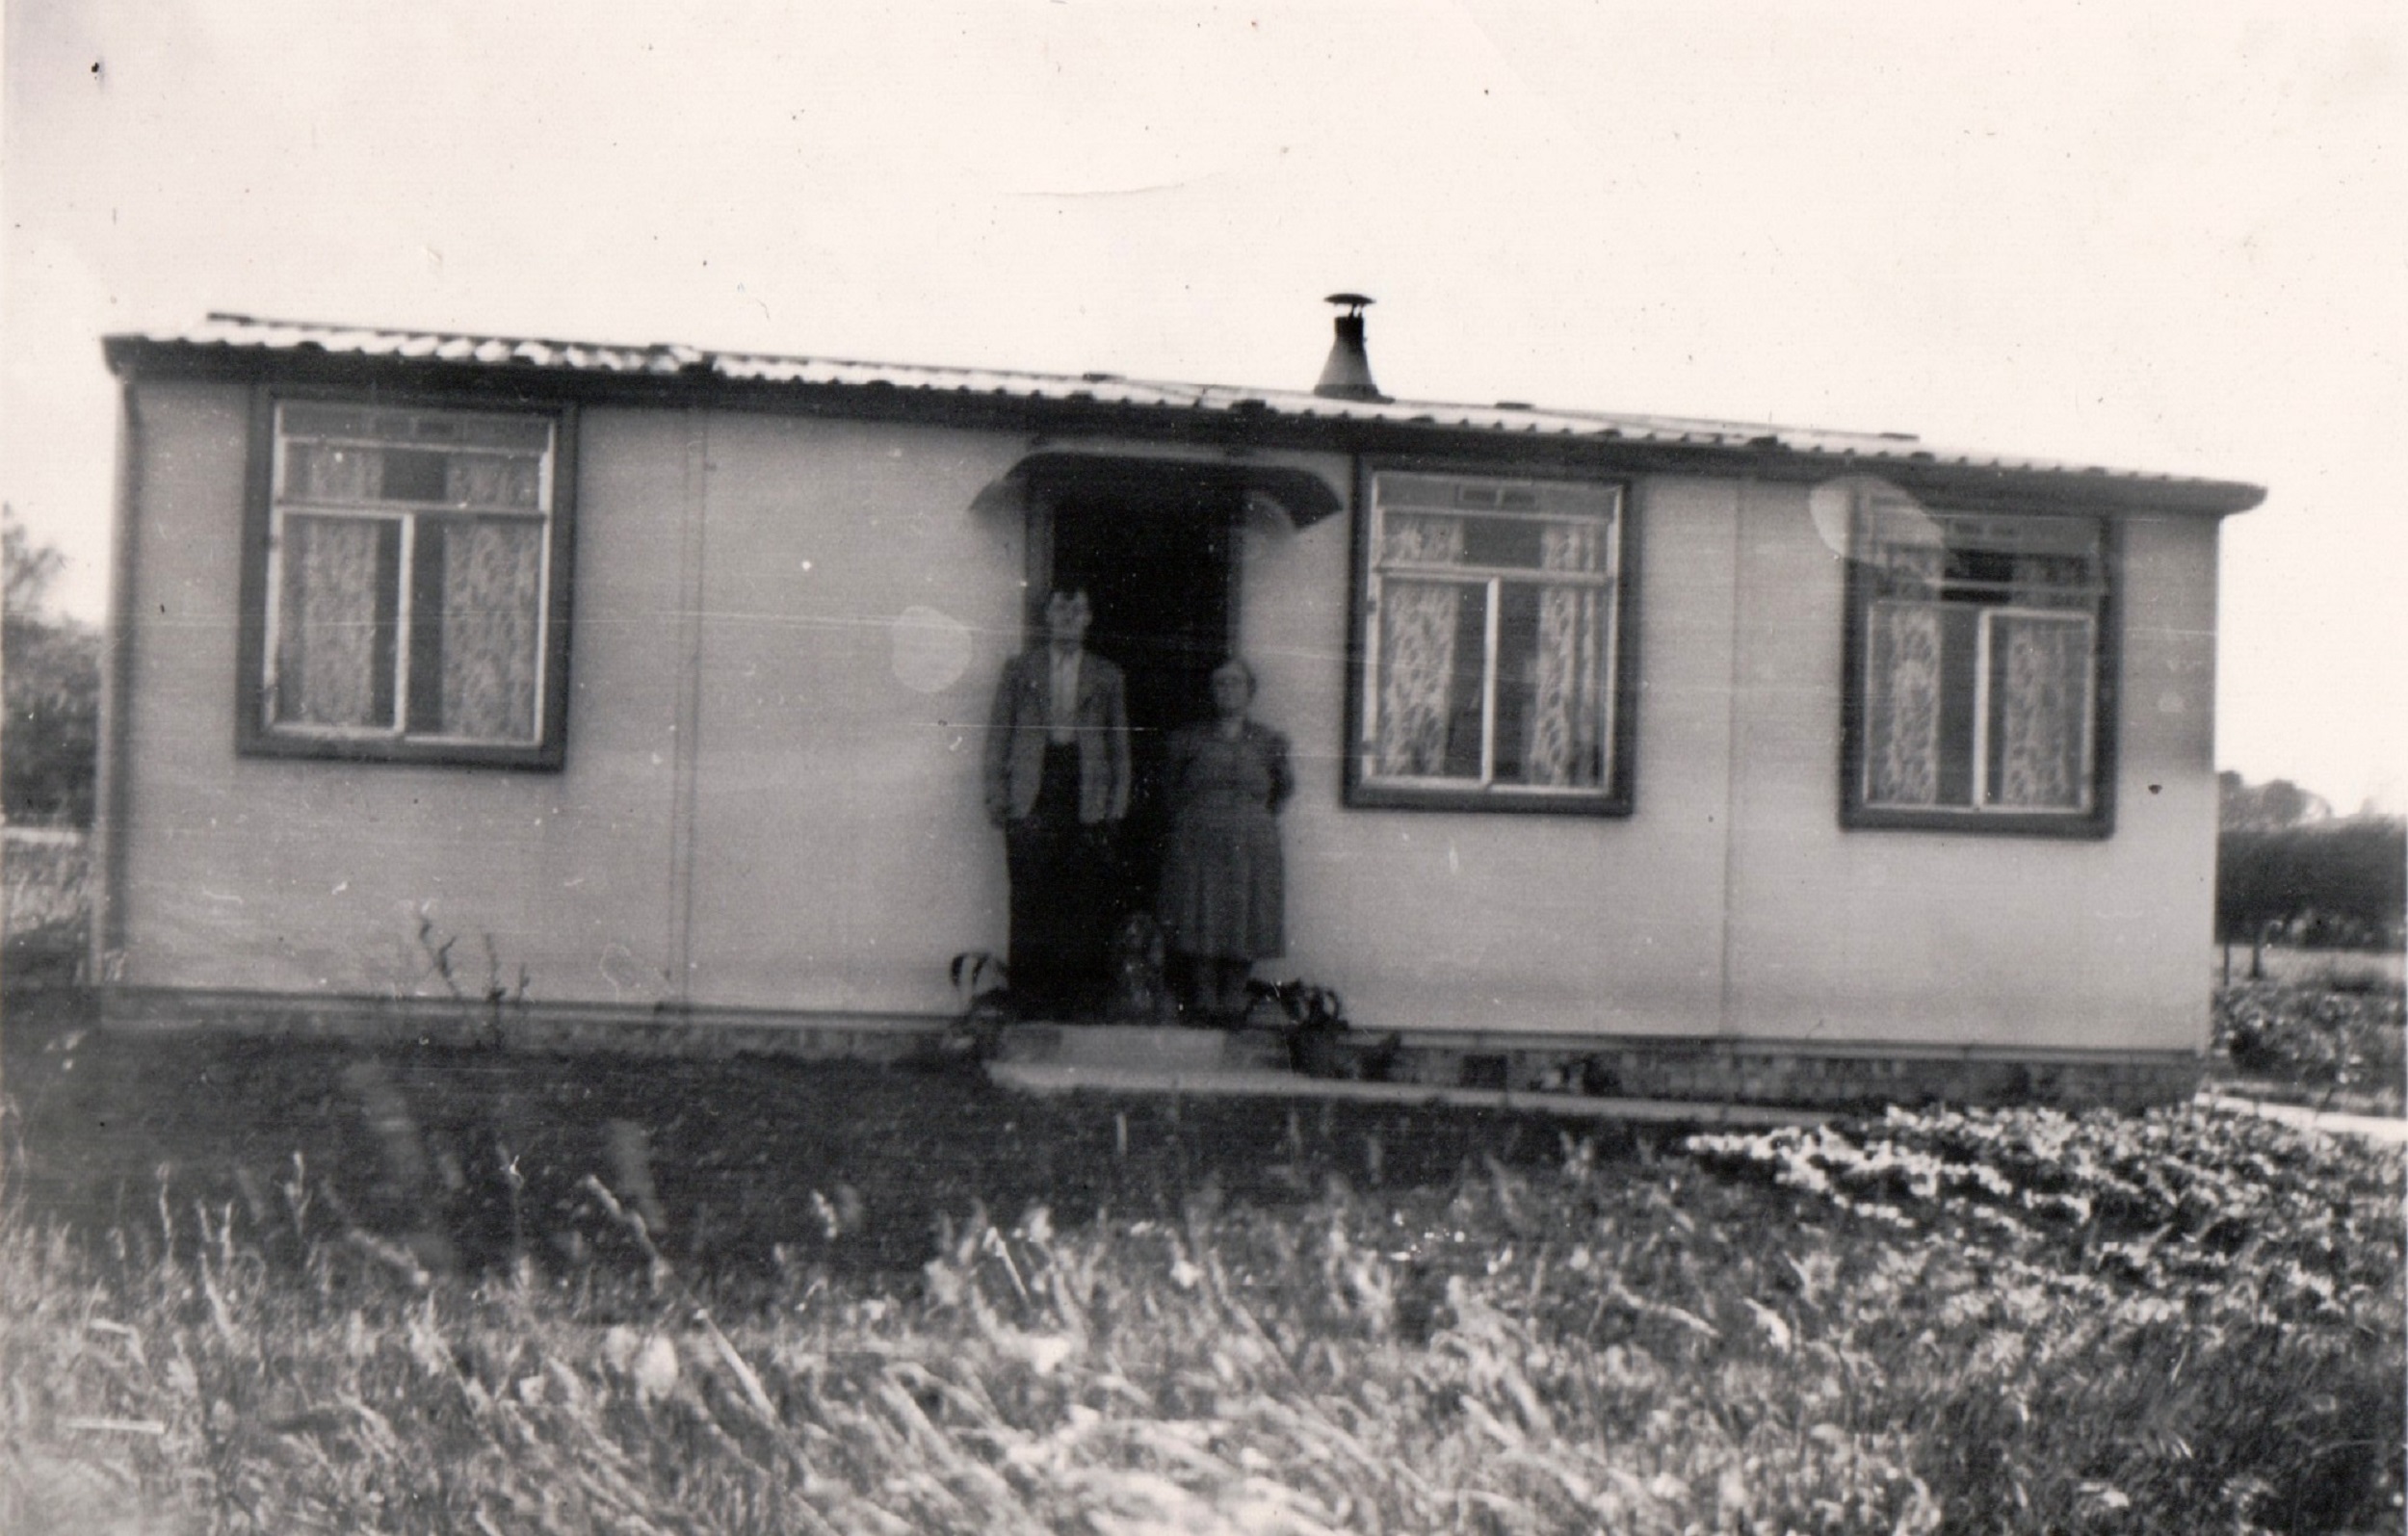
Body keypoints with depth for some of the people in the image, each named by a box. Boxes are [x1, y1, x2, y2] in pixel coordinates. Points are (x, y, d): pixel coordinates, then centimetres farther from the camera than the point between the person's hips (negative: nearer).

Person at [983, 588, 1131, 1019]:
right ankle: (1030, 1004, 3)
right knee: (1030, 903, -3)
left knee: (1087, 906, -3)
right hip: (1031, 804, 0)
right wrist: (996, 797, 0)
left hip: (1088, 803, 1)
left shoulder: (1107, 676, 14)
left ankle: (1083, 1002, 2)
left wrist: (1117, 804, 4)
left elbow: (1120, 745, 13)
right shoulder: (1019, 669, 12)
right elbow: (998, 735, 9)